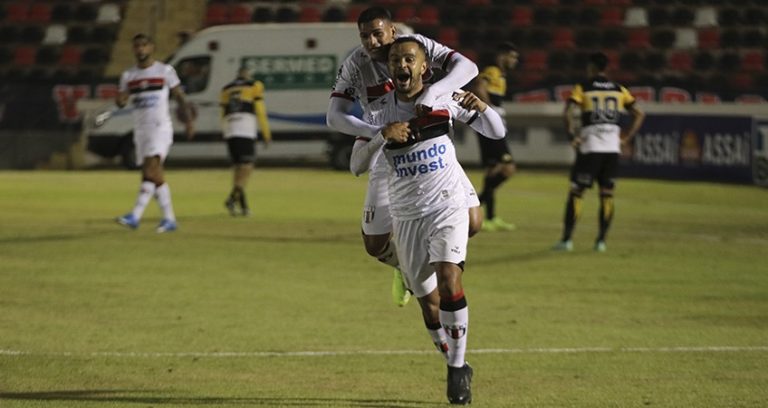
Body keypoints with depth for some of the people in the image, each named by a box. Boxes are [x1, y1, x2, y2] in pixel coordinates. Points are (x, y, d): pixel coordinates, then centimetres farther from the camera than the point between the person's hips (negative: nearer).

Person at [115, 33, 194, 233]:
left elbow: (180, 97, 6)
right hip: (140, 130, 5)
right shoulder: (128, 75, 12)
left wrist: (189, 121, 2)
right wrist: (120, 100, -15)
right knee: (155, 175, 6)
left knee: (150, 169, -20)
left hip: (160, 128, -5)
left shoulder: (165, 71, 1)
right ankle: (169, 219, 14)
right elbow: (122, 100, 9)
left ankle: (135, 216, -30)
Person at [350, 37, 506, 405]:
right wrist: (383, 135, -23)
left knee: (448, 281, -22)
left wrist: (480, 106, -21)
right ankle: (457, 370, 24)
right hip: (406, 214, 2)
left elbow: (497, 132, 0)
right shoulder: (380, 110, -1)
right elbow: (356, 165, -7)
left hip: (448, 206, -2)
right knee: (429, 302, 5)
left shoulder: (444, 97, -4)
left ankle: (457, 367, -12)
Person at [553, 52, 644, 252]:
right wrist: (626, 138, 10)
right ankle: (601, 240, 7)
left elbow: (568, 113, -14)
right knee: (607, 194, 9)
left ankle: (567, 239, -2)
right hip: (612, 147, 3)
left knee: (576, 192, 2)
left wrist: (572, 136, -6)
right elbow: (639, 114, 10)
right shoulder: (619, 90, 12)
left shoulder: (582, 88, 0)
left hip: (590, 147, -3)